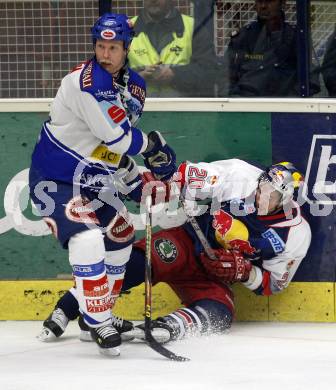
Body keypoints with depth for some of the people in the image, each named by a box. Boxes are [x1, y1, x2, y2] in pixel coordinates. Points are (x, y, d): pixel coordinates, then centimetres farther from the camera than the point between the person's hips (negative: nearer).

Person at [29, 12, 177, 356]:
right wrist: (151, 146, -12)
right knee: (88, 241, -24)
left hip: (92, 180, 9)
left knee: (120, 236, 19)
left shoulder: (134, 86, 5)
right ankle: (99, 325, -14)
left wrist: (132, 178, 11)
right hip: (55, 180, -9)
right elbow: (114, 133, -27)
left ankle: (75, 308, 29)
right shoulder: (85, 80, -23)